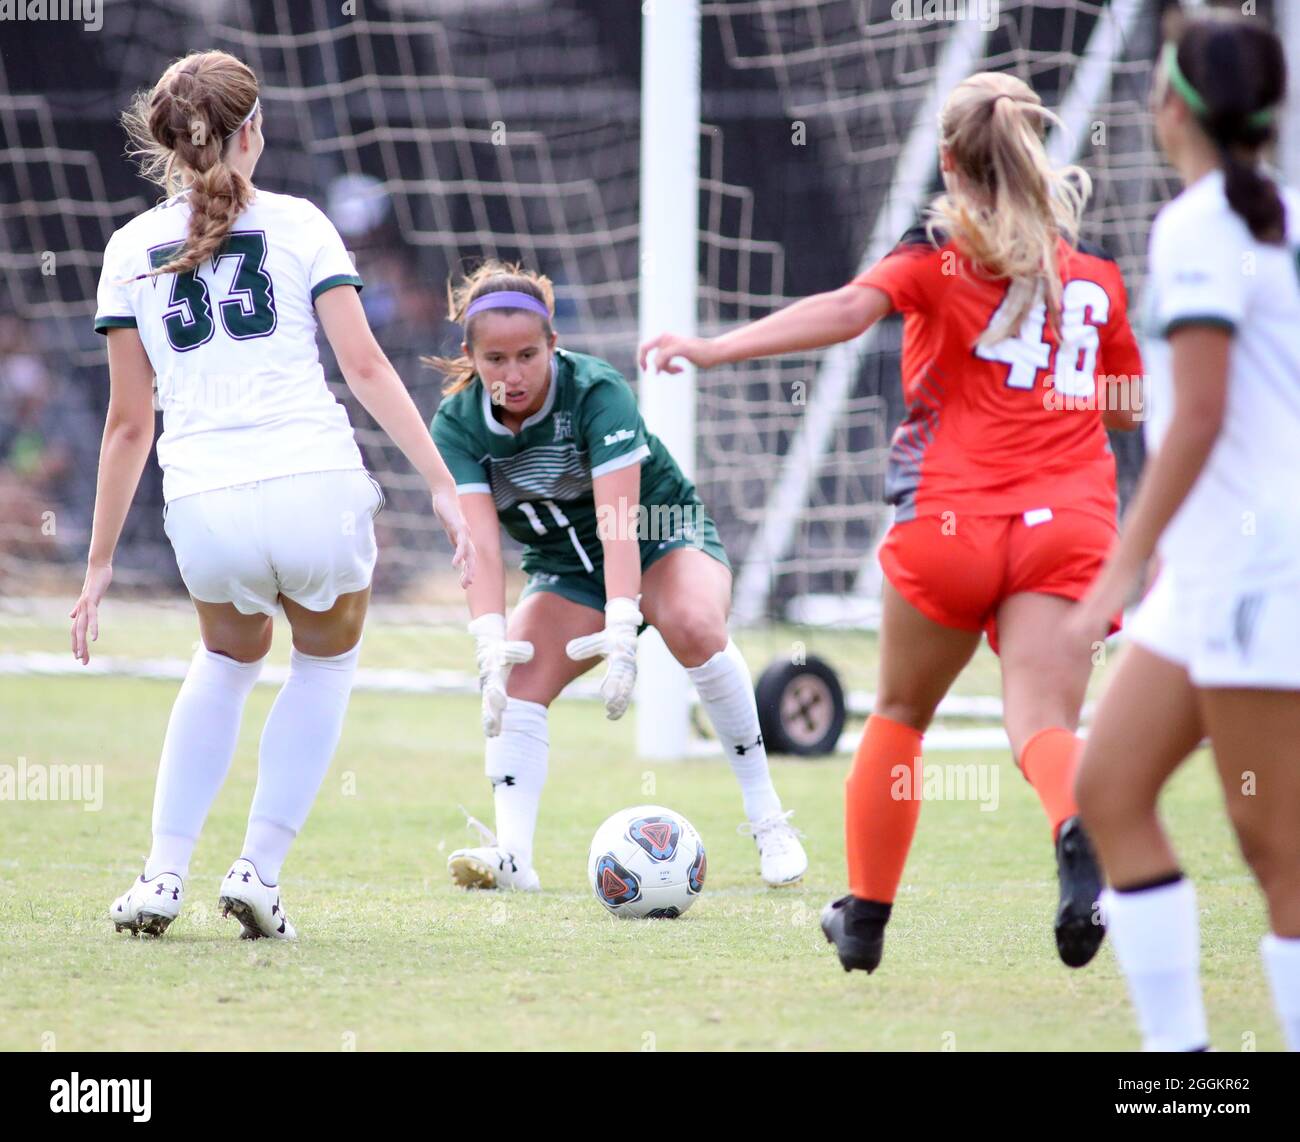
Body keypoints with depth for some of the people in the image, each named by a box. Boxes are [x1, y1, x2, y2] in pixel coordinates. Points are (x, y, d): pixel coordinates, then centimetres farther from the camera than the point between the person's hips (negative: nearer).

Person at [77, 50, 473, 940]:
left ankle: (164, 877, 21)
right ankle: (260, 869, 15)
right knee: (329, 658, 27)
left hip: (204, 508, 2)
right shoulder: (298, 225, 7)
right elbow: (365, 366, -1)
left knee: (232, 655, 31)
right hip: (317, 490, -2)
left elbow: (129, 424, 11)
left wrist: (101, 561, 16)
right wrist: (445, 489, -1)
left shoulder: (133, 249, 12)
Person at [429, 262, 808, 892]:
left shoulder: (597, 391, -27)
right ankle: (513, 856, -27)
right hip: (565, 571, 4)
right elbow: (480, 544, -25)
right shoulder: (456, 424, -16)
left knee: (694, 626, -33)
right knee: (516, 683, -19)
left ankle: (767, 820, -26)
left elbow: (618, 522, -35)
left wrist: (621, 633, -47)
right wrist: (491, 645, -41)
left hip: (663, 536, -4)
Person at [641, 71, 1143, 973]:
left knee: (900, 714, 17)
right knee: (1043, 723, -9)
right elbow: (1127, 407, 22)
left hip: (954, 517, -2)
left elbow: (849, 308, -17)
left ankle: (865, 916, 26)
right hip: (1069, 521, 2)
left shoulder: (941, 250, 2)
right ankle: (1082, 832, -43)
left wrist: (717, 350, -23)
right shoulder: (1097, 269, 14)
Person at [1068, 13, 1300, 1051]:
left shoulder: (1200, 226, -13)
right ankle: (1177, 1053, 7)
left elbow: (1198, 419, -20)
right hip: (1214, 568, 9)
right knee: (1108, 791, 8)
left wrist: (1120, 573, -18)